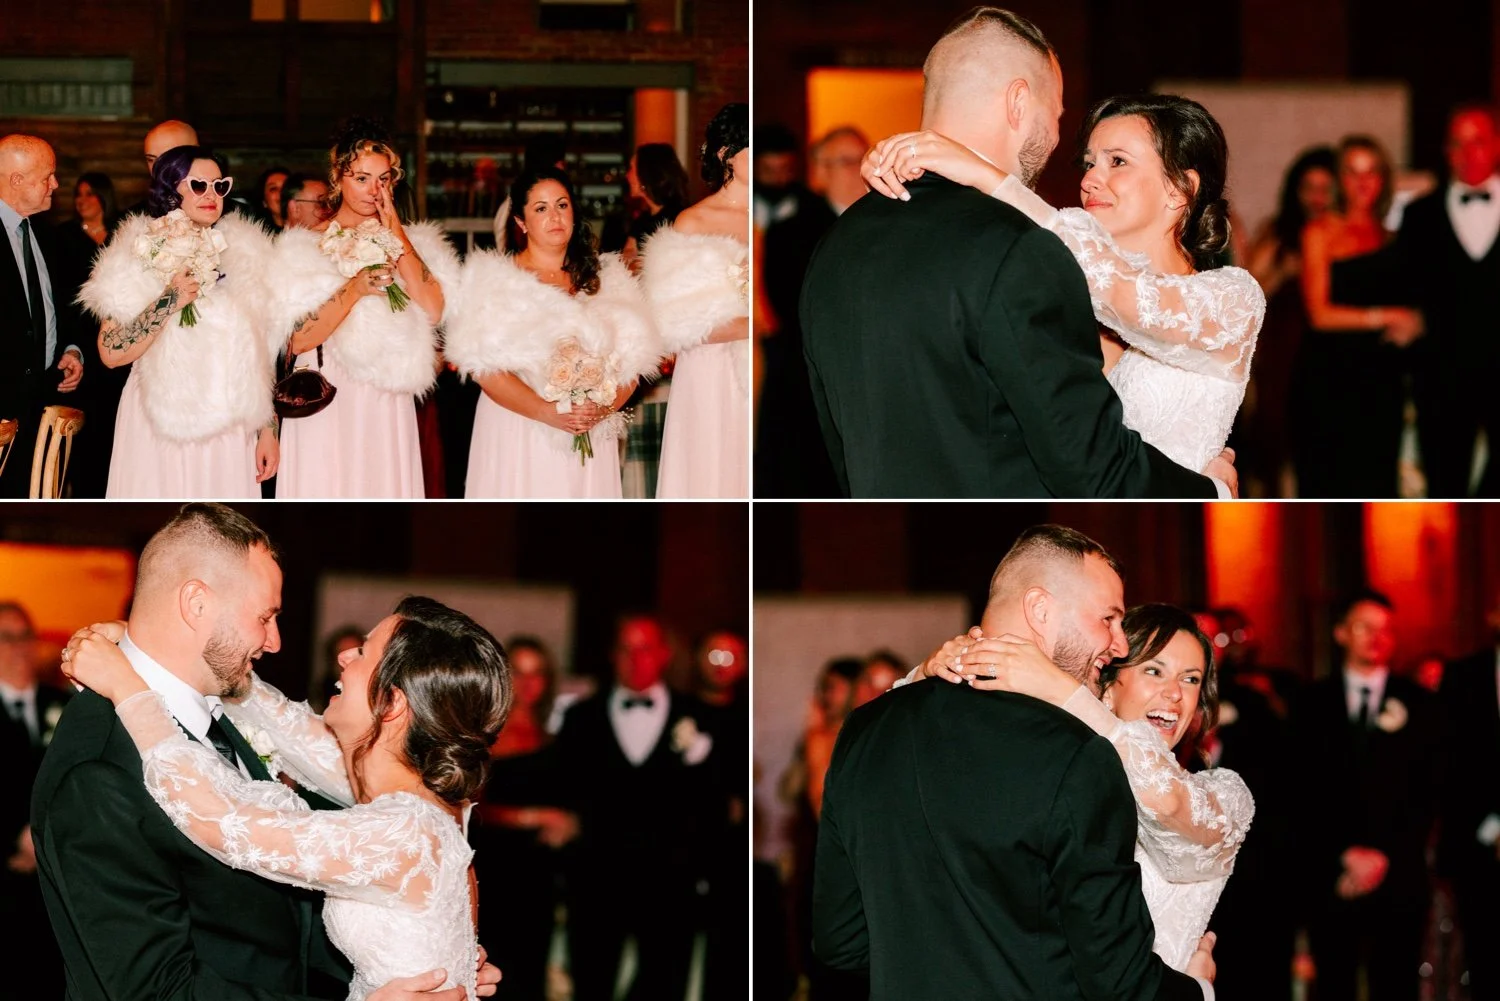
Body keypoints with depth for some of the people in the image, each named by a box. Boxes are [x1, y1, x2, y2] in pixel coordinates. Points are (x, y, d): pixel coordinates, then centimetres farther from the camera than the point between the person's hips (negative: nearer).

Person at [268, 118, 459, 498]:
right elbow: (298, 340, -10)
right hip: (327, 407, -3)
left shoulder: (410, 241, 8)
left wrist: (396, 234, -8)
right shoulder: (307, 245, -1)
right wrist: (353, 290, -21)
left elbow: (434, 311, -9)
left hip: (388, 410, 3)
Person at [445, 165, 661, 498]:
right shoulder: (494, 277, 1)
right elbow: (484, 364, -10)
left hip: (591, 441, 3)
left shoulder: (607, 278, 12)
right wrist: (549, 412, -19)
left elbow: (632, 359, 5)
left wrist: (603, 408, -14)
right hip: (519, 441, -3)